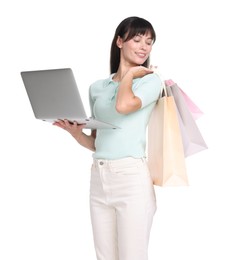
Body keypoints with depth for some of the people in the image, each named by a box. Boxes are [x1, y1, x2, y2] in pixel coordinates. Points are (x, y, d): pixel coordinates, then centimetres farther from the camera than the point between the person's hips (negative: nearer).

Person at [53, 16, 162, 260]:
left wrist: (130, 74, -3)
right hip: (98, 178, 5)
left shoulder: (150, 80, 1)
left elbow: (123, 105, -21)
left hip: (132, 177, -5)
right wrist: (76, 133, 0)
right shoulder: (97, 87, 15)